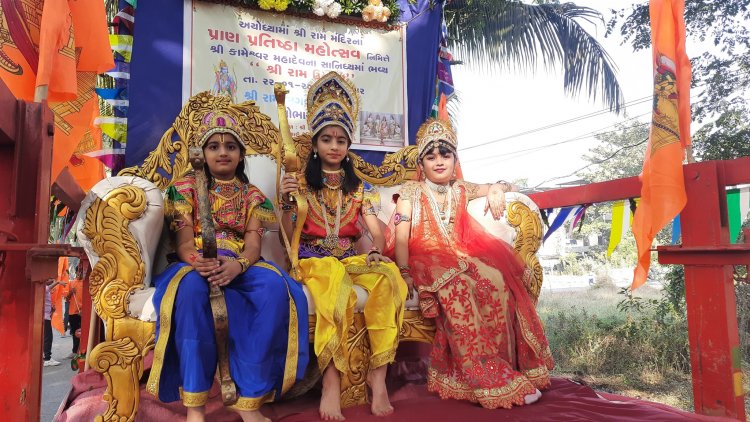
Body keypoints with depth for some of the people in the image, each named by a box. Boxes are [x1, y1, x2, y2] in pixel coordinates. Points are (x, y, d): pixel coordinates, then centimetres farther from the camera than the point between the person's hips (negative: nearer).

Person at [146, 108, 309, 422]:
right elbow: (184, 243, -1)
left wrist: (238, 264, -26)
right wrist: (199, 261, -27)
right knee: (191, 286, -40)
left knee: (275, 287, -33)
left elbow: (253, 244, -1)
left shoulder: (252, 195, 13)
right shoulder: (186, 188, 10)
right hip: (196, 265, -1)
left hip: (240, 266, 2)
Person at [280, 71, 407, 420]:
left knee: (389, 275, -30)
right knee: (337, 287, -38)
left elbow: (376, 231, 3)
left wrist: (376, 252, -19)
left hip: (352, 258, 3)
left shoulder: (360, 188, 13)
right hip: (313, 259, -2)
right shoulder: (302, 184, 7)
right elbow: (288, 237, 2)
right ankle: (331, 381, -34)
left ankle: (378, 374, -27)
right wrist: (287, 203, -15)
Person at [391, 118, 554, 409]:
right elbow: (401, 236, -2)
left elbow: (500, 186, 29)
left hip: (461, 257, 4)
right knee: (458, 287, -37)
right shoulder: (411, 192, 9)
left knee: (496, 280, -29)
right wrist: (405, 273, -17)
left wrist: (497, 190, 3)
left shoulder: (461, 190, 21)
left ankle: (510, 368, -22)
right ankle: (487, 378, -33)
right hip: (428, 259, -4)